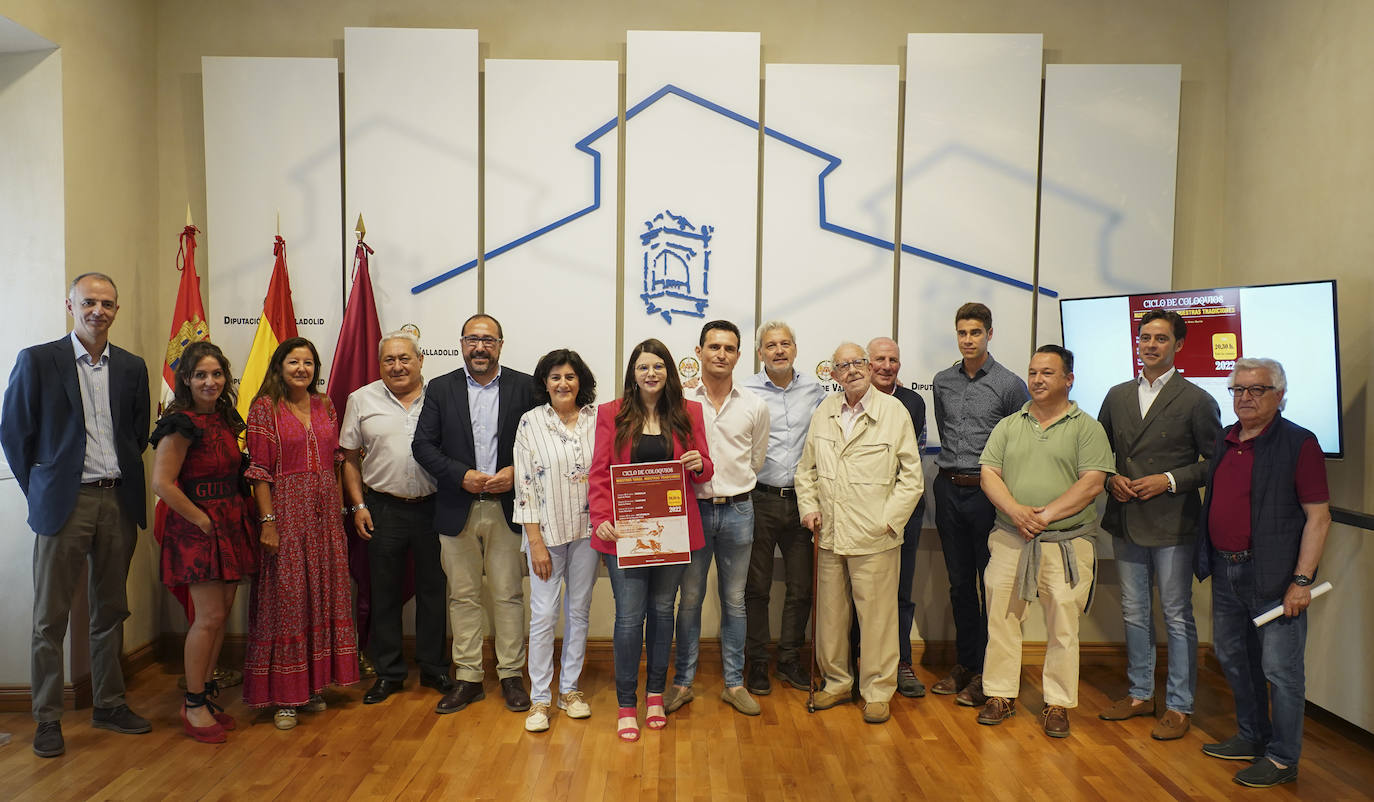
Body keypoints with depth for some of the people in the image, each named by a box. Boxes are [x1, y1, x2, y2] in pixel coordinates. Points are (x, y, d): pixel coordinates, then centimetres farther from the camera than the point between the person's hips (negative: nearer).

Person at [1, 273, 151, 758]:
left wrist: (127, 485, 7)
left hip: (118, 501, 3)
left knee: (110, 610, 12)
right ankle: (48, 719, 16)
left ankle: (109, 704, 24)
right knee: (50, 616, 4)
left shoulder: (132, 368, 8)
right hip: (64, 502, -3)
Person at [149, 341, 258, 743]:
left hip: (231, 525, 8)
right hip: (197, 529, -7)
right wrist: (202, 521, -14)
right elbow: (162, 483, -18)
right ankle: (194, 705, 10)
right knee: (209, 616, -5)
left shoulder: (225, 418, 11)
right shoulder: (181, 424, -13)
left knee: (222, 612, 11)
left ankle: (206, 692, 24)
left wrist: (240, 519, 10)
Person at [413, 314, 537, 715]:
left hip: (507, 508, -1)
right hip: (458, 511, 1)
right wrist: (461, 475, -13)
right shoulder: (441, 388, 6)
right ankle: (468, 678, 21)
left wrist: (516, 472, -14)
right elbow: (423, 445, 0)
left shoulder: (525, 387, 3)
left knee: (509, 596, 6)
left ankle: (511, 675, 19)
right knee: (463, 597, 9)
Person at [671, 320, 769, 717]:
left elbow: (755, 461, 12)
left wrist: (731, 491, 9)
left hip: (737, 510, 1)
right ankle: (682, 682, 21)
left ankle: (734, 683, 22)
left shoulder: (754, 407, 3)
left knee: (734, 601, 10)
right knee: (689, 599, 8)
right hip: (693, 509, -1)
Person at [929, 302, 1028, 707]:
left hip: (988, 492, -4)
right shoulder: (942, 382, 9)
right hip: (949, 489, 5)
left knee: (992, 583, 2)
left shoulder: (1010, 384, -5)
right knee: (959, 582, 12)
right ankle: (964, 662, 25)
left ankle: (986, 672, 12)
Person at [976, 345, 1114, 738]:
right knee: (1001, 618, 7)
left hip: (1066, 544, -3)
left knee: (1063, 627, 3)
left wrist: (1046, 514, -16)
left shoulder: (1086, 428, 1)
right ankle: (1000, 695, 19)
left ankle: (1058, 704, 16)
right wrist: (1015, 511, -13)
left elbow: (1092, 483, -9)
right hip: (1009, 540, 3)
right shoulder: (1008, 426, 11)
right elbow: (989, 474, 4)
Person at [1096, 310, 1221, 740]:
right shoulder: (1117, 396, 9)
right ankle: (1140, 694, 29)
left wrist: (1169, 480, -15)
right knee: (1134, 612, 15)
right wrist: (1111, 479, -2)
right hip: (1126, 521, 5)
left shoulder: (1196, 400, -5)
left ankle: (1179, 706, 17)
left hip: (1172, 524, -5)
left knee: (1177, 617, 4)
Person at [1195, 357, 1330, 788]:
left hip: (1273, 575, -7)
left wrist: (1301, 580, -17)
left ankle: (1282, 758, 17)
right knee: (1233, 657, 18)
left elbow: (1318, 517, -13)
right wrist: (1209, 560, 13)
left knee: (1280, 668, 2)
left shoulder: (1298, 444, -11)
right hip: (1226, 571, 8)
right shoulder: (1224, 441, 10)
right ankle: (1252, 737, 35)